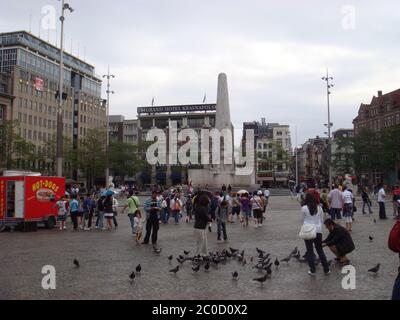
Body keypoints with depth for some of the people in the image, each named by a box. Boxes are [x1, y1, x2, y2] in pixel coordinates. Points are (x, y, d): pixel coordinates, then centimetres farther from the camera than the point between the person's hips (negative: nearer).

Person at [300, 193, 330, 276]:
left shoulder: (304, 208, -9)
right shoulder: (319, 208, 0)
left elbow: (302, 220, 1)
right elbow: (322, 220, 8)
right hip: (318, 231, 3)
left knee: (310, 251, 8)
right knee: (320, 250, 16)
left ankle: (312, 270, 12)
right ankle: (326, 269, 22)